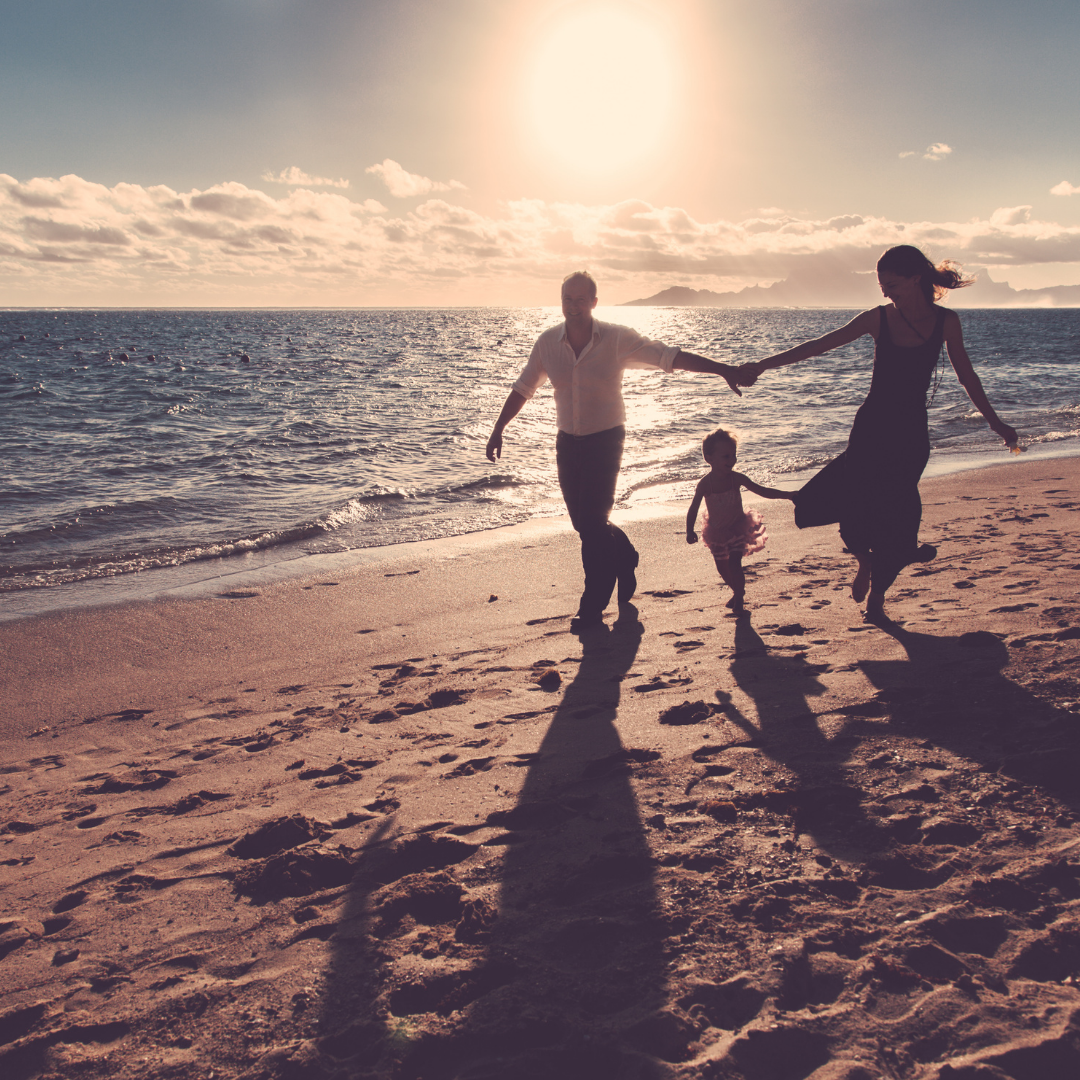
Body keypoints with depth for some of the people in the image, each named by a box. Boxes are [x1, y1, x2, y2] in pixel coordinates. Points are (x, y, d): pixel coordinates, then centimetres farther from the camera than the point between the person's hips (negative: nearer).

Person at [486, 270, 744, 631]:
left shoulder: (617, 339, -13)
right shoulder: (548, 342, -4)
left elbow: (670, 357, -14)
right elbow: (523, 389, 6)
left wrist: (722, 369, -21)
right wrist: (498, 430, 6)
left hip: (606, 439, -4)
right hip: (567, 441, 4)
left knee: (592, 522, -9)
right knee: (582, 521, 10)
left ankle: (593, 605, 5)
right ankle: (625, 557, 40)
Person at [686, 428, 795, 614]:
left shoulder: (736, 478, -15)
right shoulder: (705, 484, -18)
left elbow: (763, 491, -9)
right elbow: (693, 509, -12)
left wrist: (789, 494, -16)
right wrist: (690, 531, -25)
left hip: (738, 528, -1)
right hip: (717, 532, 1)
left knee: (734, 564, -14)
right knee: (722, 568, 12)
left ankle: (739, 599, 6)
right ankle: (737, 592, 40)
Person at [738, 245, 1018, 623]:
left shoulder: (946, 321, -2)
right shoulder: (879, 318, -4)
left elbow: (965, 375, 10)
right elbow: (819, 345, -5)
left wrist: (994, 421, 16)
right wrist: (762, 365, -11)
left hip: (911, 433, 0)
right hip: (872, 426, 0)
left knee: (894, 509, -2)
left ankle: (876, 595, 20)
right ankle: (865, 559, 18)